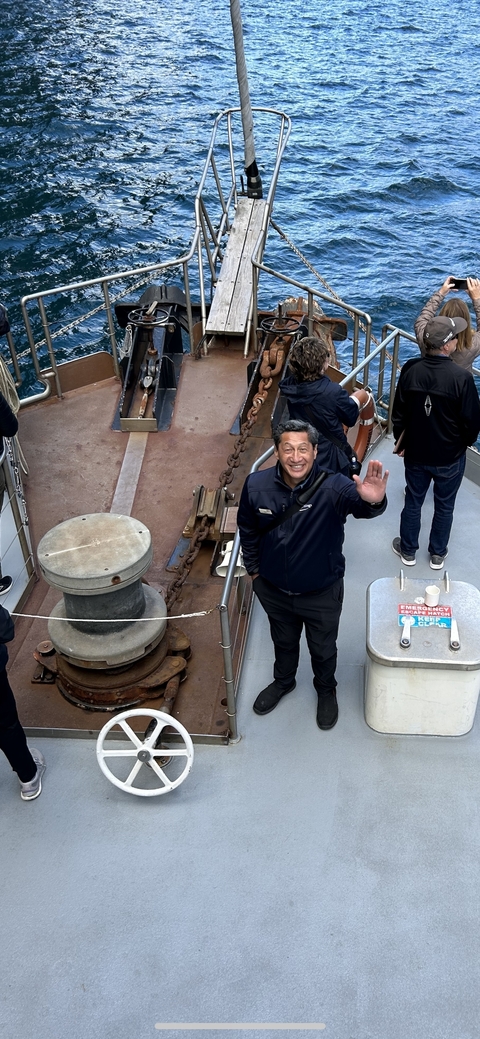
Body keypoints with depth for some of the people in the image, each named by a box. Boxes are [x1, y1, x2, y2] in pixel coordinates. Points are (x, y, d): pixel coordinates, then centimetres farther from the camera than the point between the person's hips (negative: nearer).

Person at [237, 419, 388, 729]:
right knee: (284, 641, 30)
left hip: (322, 593, -2)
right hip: (274, 590, 2)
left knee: (323, 649, 24)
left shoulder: (332, 486, -29)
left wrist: (373, 501, -74)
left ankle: (326, 689, 55)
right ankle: (283, 681, 60)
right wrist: (253, 569, 6)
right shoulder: (256, 485, -19)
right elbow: (247, 529, 0)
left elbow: (358, 502, -51)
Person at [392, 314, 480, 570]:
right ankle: (437, 554, 35)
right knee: (444, 506, 18)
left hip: (416, 453, 3)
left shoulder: (410, 369, -14)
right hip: (450, 456, -3)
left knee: (413, 502, 21)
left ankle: (408, 550, 37)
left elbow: (398, 413, -3)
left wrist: (401, 441, 14)